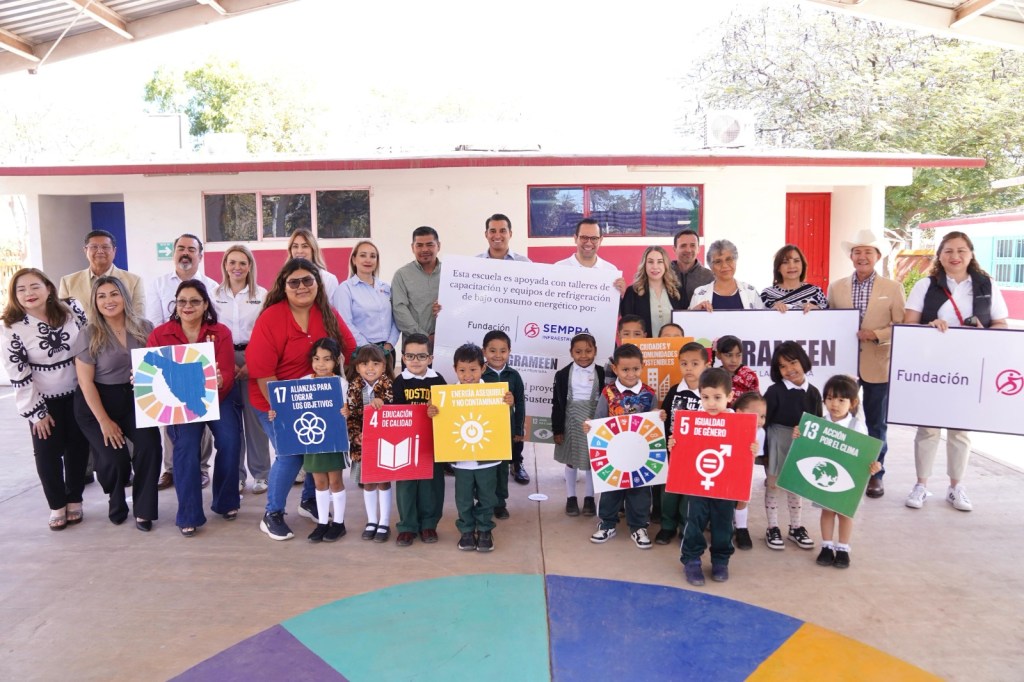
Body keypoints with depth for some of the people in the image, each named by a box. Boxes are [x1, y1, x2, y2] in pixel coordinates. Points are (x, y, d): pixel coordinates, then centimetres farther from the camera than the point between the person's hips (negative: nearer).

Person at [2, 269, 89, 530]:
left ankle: (74, 500, 26)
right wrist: (35, 412, -11)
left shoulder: (72, 309, -9)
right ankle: (57, 505, 22)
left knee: (78, 447, 9)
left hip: (79, 393, 2)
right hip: (44, 399, -1)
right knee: (48, 452, 4)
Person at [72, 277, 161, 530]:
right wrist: (104, 420, -13)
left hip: (135, 398, 2)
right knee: (115, 458, -14)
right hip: (98, 402, -2)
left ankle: (143, 510, -1)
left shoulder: (144, 328, -1)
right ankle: (116, 501, 21)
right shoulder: (89, 335, -9)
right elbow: (85, 382, -10)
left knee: (150, 446, -19)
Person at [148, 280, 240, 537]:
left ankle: (226, 502, 4)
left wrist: (219, 382, -37)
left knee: (230, 441, -21)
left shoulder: (221, 333, -5)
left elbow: (227, 374, -14)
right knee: (186, 446, -23)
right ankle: (189, 516, -9)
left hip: (217, 399, 0)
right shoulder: (159, 335, -2)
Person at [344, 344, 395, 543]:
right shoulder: (354, 387, 0)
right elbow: (350, 414, -4)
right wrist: (356, 435, -16)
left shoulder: (389, 386, -8)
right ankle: (372, 521, 26)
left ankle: (384, 523, 15)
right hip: (362, 443, 3)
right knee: (367, 482, 11)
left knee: (383, 481, 4)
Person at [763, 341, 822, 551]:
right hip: (777, 444, -3)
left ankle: (796, 527, 31)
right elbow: (762, 420, -13)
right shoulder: (774, 391, -13)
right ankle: (772, 528, 19)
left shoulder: (813, 393, -2)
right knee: (773, 485, 7)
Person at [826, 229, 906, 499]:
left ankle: (875, 474, 22)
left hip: (877, 366, -1)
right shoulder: (836, 287, 6)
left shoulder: (893, 288, 1)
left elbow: (902, 326, -4)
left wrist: (876, 334, -18)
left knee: (877, 423, 9)